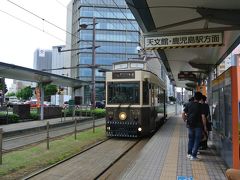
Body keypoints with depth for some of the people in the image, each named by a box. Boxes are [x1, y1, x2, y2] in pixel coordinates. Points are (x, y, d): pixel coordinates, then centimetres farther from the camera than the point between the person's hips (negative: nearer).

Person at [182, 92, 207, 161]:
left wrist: (185, 120, 12)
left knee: (191, 139, 18)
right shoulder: (200, 106, -11)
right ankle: (193, 156, 6)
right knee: (197, 140, 6)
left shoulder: (189, 104, 0)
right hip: (198, 126, -4)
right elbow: (203, 117, -13)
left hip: (190, 125, 4)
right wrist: (205, 126, -4)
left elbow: (183, 113, -1)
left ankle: (189, 153, 23)